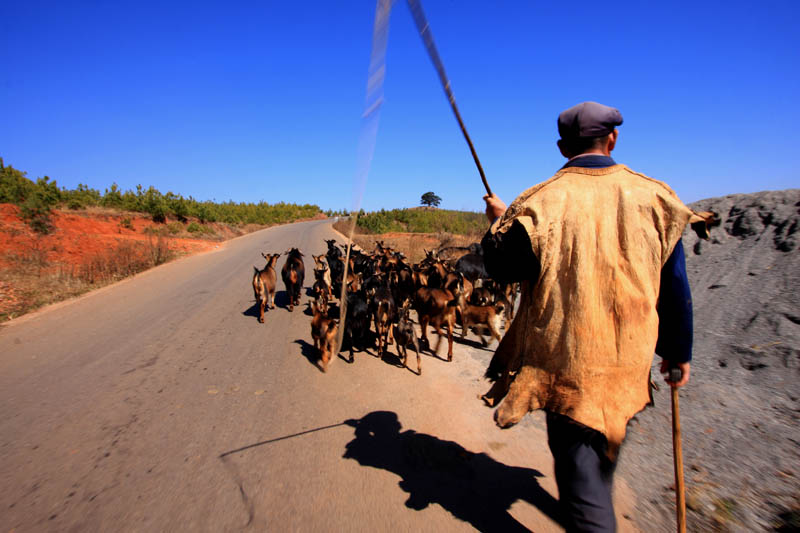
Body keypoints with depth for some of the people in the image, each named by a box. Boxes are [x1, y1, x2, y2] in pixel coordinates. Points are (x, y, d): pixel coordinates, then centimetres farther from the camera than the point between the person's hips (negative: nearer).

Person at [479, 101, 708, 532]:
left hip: (566, 356, -4)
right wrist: (678, 349, 14)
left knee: (577, 453, 8)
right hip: (629, 358, 5)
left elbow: (502, 268, -5)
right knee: (605, 445, 27)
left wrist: (498, 220, 12)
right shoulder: (652, 196, -2)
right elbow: (674, 284, 2)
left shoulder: (539, 202, -12)